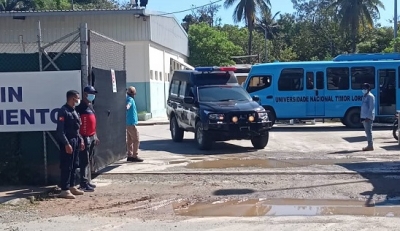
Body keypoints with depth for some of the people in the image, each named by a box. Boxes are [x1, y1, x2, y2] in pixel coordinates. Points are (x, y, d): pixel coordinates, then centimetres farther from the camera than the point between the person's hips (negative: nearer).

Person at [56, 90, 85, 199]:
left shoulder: (74, 111, 15)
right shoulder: (63, 111, -14)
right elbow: (60, 130, -18)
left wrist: (81, 140, 13)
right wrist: (67, 144, -22)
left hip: (76, 141, 9)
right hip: (67, 142, -9)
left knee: (74, 165, 14)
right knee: (66, 166, -6)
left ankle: (72, 186, 24)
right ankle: (64, 190, -1)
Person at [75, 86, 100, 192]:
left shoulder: (91, 105, 15)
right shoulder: (81, 106, -13)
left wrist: (95, 136, 22)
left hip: (92, 137, 9)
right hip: (85, 138, -9)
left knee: (89, 160, 14)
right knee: (84, 161, -6)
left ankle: (87, 182, 21)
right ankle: (84, 184, -3)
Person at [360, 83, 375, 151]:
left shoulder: (370, 96, -10)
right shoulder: (364, 96, 18)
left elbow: (371, 107, -16)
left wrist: (368, 116, -21)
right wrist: (362, 116, 17)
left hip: (368, 117, -10)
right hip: (364, 117, 10)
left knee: (369, 131, -9)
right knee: (367, 131, 12)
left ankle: (370, 146, -8)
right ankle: (369, 145, 17)